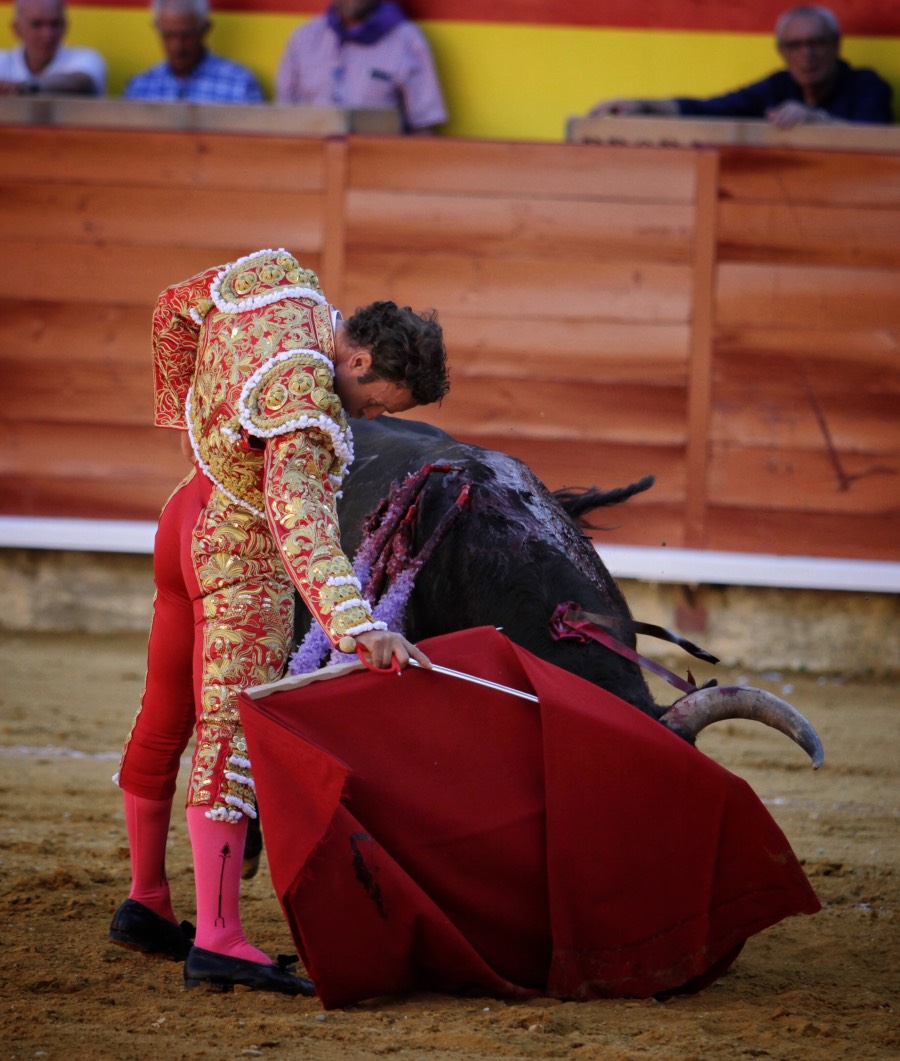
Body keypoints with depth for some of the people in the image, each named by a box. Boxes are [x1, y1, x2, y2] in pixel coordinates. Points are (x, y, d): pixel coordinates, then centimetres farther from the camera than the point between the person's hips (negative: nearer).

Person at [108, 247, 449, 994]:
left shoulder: (278, 276, -6)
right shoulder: (307, 409, -30)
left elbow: (175, 310, 11)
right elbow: (298, 518, -42)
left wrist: (189, 415, 22)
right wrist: (358, 626, -53)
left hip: (191, 514, 10)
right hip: (244, 559, -10)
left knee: (166, 716, 18)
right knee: (231, 734, -12)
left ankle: (146, 905, 31)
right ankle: (217, 941, -17)